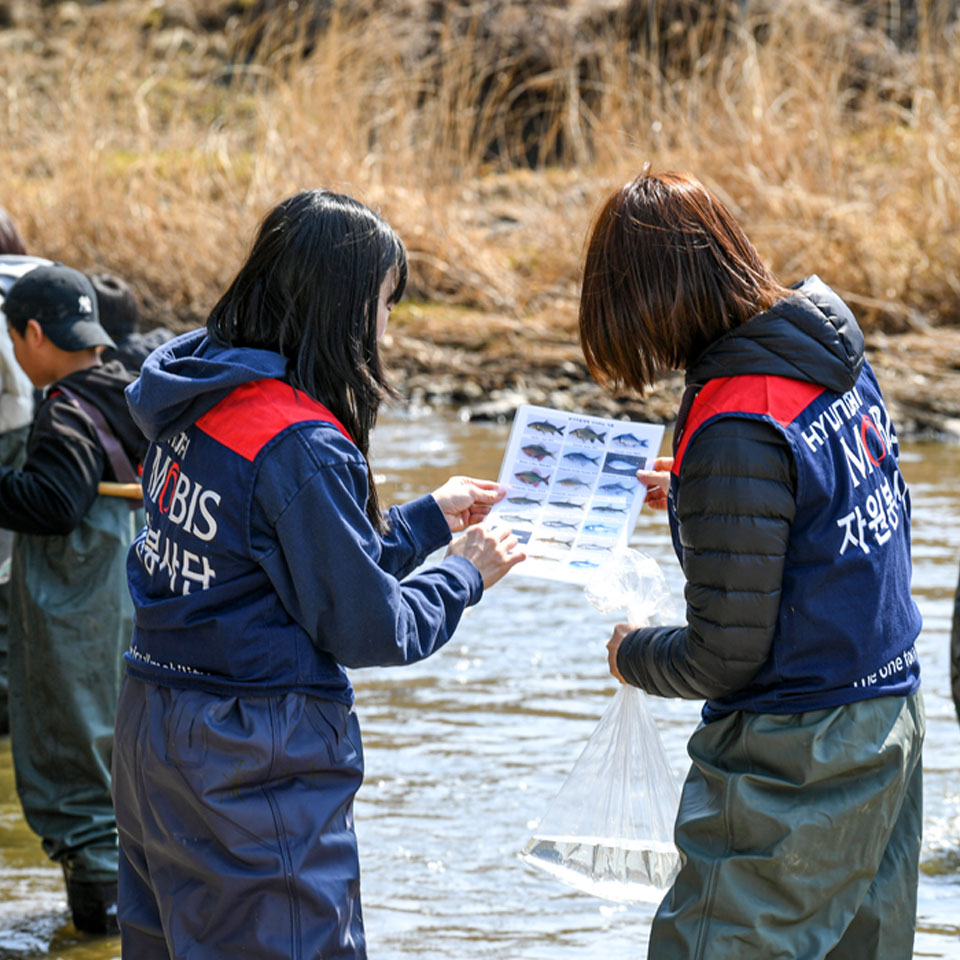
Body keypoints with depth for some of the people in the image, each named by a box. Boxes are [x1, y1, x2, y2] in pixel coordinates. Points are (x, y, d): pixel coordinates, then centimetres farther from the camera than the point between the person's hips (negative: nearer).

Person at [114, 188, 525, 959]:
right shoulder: (300, 447, -22)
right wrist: (465, 572, 2)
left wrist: (429, 517, 20)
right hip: (257, 766, -9)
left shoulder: (200, 399, 5)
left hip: (151, 725, 9)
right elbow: (369, 628, -14)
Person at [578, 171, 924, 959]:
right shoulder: (839, 358, 1)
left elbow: (725, 656, -19)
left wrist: (631, 653, 0)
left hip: (796, 760, -9)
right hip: (889, 721, 9)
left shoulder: (735, 429, -25)